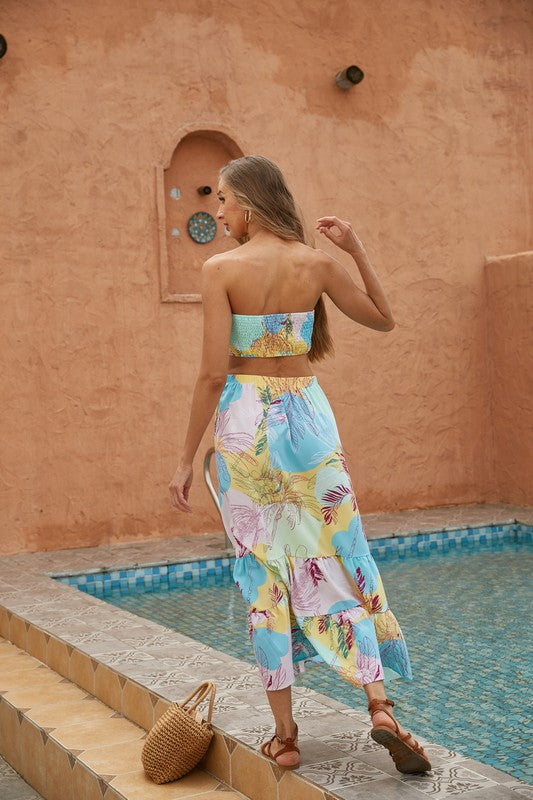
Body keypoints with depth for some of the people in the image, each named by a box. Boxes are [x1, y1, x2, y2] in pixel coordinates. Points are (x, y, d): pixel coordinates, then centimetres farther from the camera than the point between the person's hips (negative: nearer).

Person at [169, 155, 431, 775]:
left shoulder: (221, 269, -9)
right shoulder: (318, 263, 0)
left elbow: (214, 372, -12)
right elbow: (383, 319, 14)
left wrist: (186, 460, -6)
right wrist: (357, 251, 13)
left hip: (245, 421, -2)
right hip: (308, 415, 2)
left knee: (263, 573, 5)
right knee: (338, 559, 9)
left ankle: (284, 737, 11)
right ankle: (379, 705, -2)